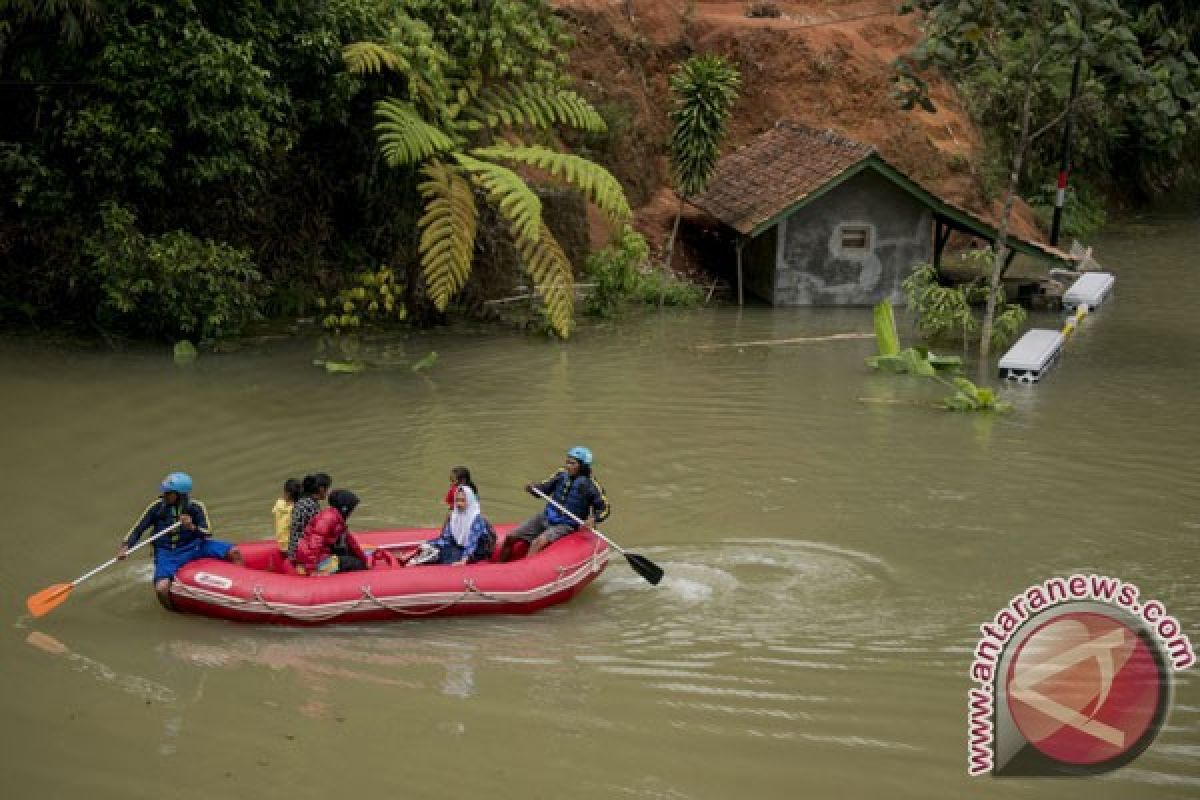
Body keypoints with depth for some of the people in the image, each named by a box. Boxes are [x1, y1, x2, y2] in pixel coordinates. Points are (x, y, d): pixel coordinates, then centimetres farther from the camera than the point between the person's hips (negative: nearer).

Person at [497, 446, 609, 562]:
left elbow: (604, 509, -9)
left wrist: (593, 519, -28)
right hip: (546, 518, 6)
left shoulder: (588, 485, -14)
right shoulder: (562, 475, -1)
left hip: (565, 525, -6)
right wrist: (532, 488, -14)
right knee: (510, 537, 3)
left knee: (537, 543, -32)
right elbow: (544, 489, 7)